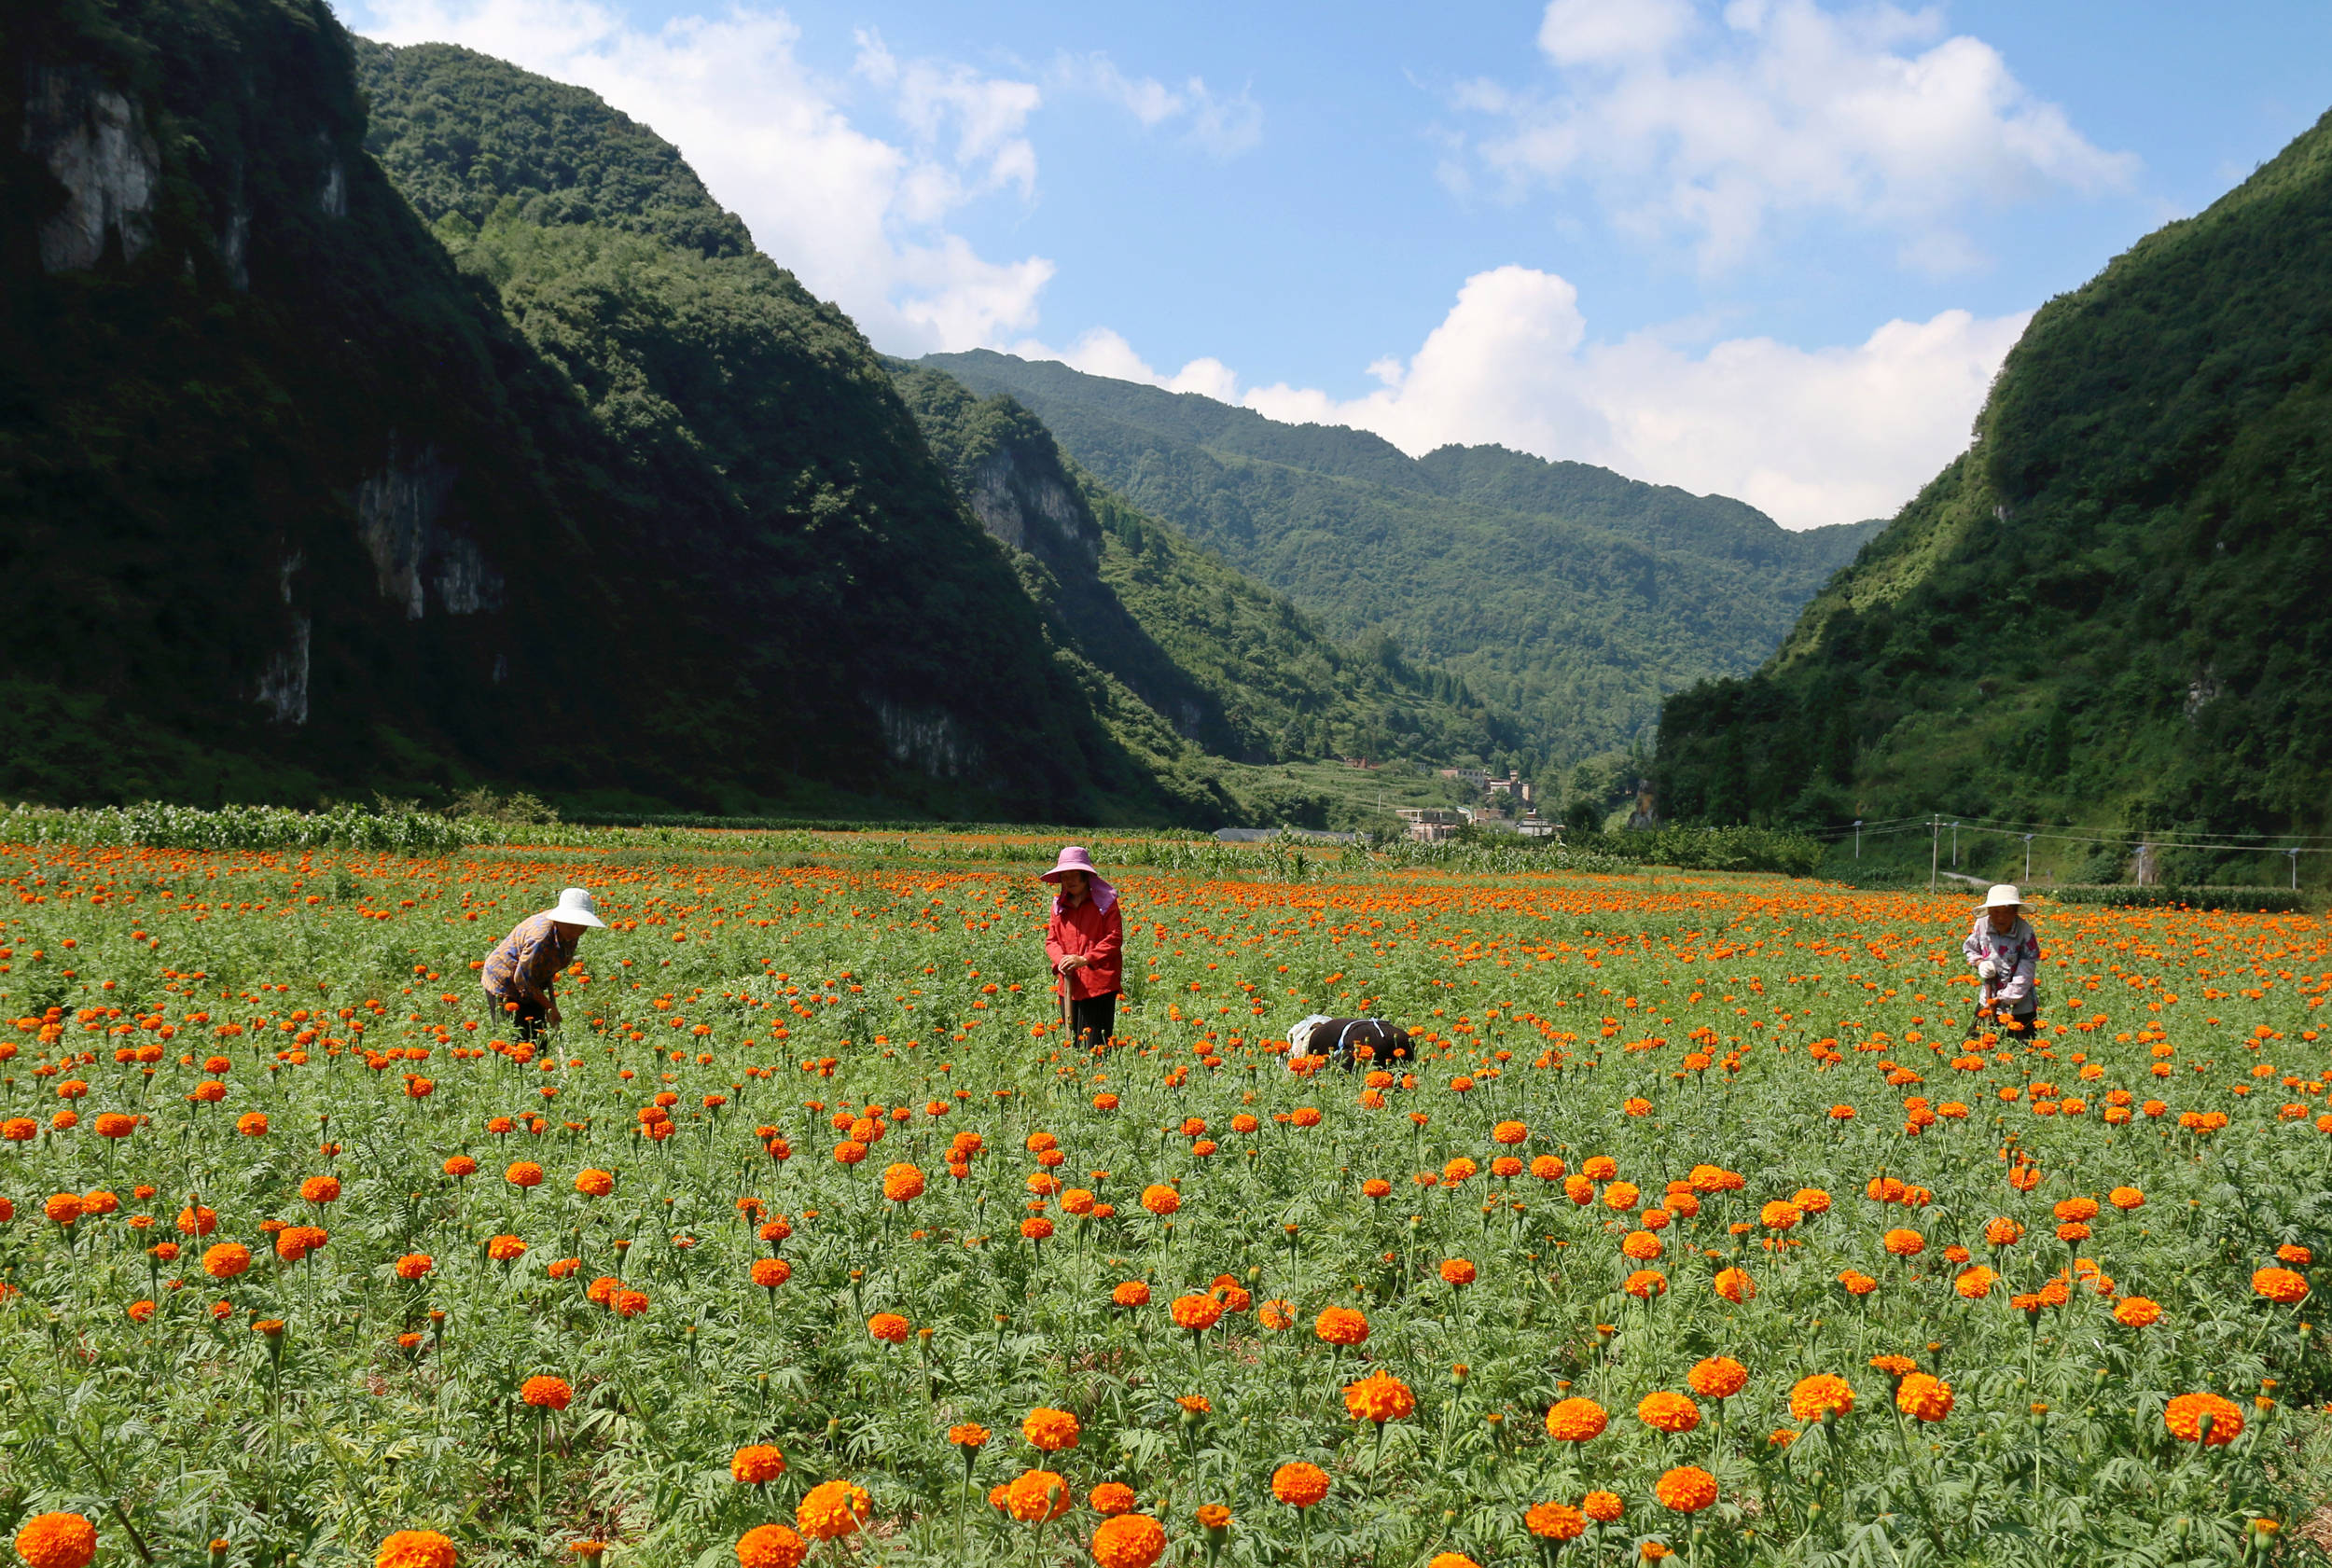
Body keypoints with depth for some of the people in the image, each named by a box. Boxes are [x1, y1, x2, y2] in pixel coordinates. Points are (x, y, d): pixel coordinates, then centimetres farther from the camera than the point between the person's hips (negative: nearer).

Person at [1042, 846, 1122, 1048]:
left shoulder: (1105, 901, -2)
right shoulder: (1059, 905, 14)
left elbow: (1115, 939, -7)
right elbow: (1051, 940, 13)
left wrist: (1084, 959, -17)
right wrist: (1060, 959, -10)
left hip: (1099, 985, -5)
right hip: (1070, 985, 5)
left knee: (1095, 1046, -9)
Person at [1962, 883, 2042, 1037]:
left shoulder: (2026, 932, -20)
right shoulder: (1982, 925, -9)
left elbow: (2026, 972, -20)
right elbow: (1969, 949, 13)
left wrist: (2003, 998, -20)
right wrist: (1979, 963, -9)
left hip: (2020, 1007, -3)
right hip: (1988, 1001, 3)